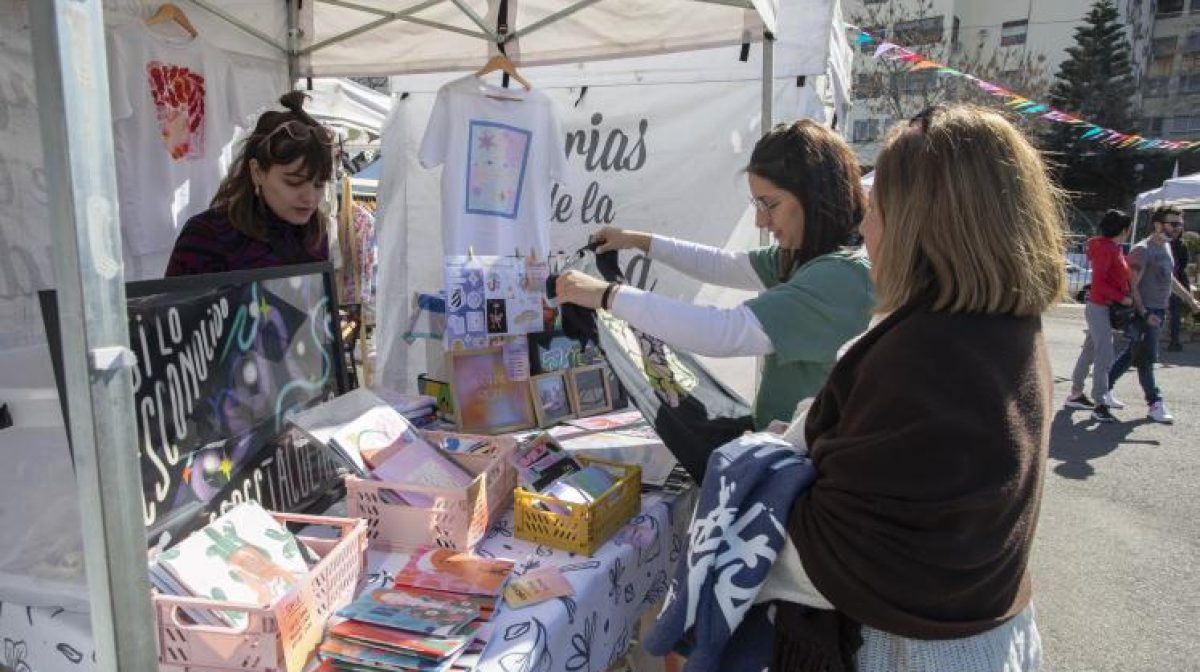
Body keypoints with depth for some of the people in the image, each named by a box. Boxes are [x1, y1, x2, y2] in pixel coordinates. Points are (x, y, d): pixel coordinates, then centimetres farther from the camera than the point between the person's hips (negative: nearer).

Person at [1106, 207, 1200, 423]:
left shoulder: (1166, 247, 14)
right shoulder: (1142, 250, -14)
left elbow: (1170, 279, 27)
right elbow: (1132, 285, -18)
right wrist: (1144, 313, -22)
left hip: (1159, 311, 9)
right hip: (1145, 311, -9)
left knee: (1132, 353, 14)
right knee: (1146, 358, -3)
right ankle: (1154, 404, 2)